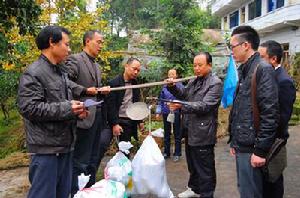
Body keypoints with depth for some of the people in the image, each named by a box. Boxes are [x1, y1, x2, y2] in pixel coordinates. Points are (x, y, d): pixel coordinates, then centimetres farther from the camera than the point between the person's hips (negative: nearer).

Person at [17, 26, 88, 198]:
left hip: (65, 145, 8)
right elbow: (28, 107, -19)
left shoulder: (62, 73, 16)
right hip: (46, 147, -8)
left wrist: (76, 110, 4)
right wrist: (66, 109, -19)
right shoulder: (33, 73, -10)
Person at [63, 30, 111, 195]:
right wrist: (85, 90, -18)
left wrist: (102, 91, 7)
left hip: (98, 115, 9)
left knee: (93, 159, 15)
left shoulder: (97, 66, 20)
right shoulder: (74, 59, -6)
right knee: (81, 161, -3)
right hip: (85, 116, -9)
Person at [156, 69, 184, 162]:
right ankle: (166, 152, 28)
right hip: (166, 112, 4)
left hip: (176, 112, -4)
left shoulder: (179, 85, -6)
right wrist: (159, 111, 7)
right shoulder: (165, 86, 5)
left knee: (177, 134, 7)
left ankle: (177, 154, 18)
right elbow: (161, 99, 11)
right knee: (166, 133, 15)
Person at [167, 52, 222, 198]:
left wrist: (182, 106, -33)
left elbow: (205, 105, -22)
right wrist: (172, 87, 2)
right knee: (192, 164, 22)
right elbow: (183, 95, 21)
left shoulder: (215, 83, -12)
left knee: (204, 168, 3)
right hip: (190, 131, 8)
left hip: (203, 134, -8)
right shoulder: (193, 81, 13)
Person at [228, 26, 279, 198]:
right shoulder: (245, 71, 14)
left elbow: (270, 114, -21)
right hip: (242, 146, 9)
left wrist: (260, 150, -20)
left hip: (252, 149, -9)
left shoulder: (263, 69, -14)